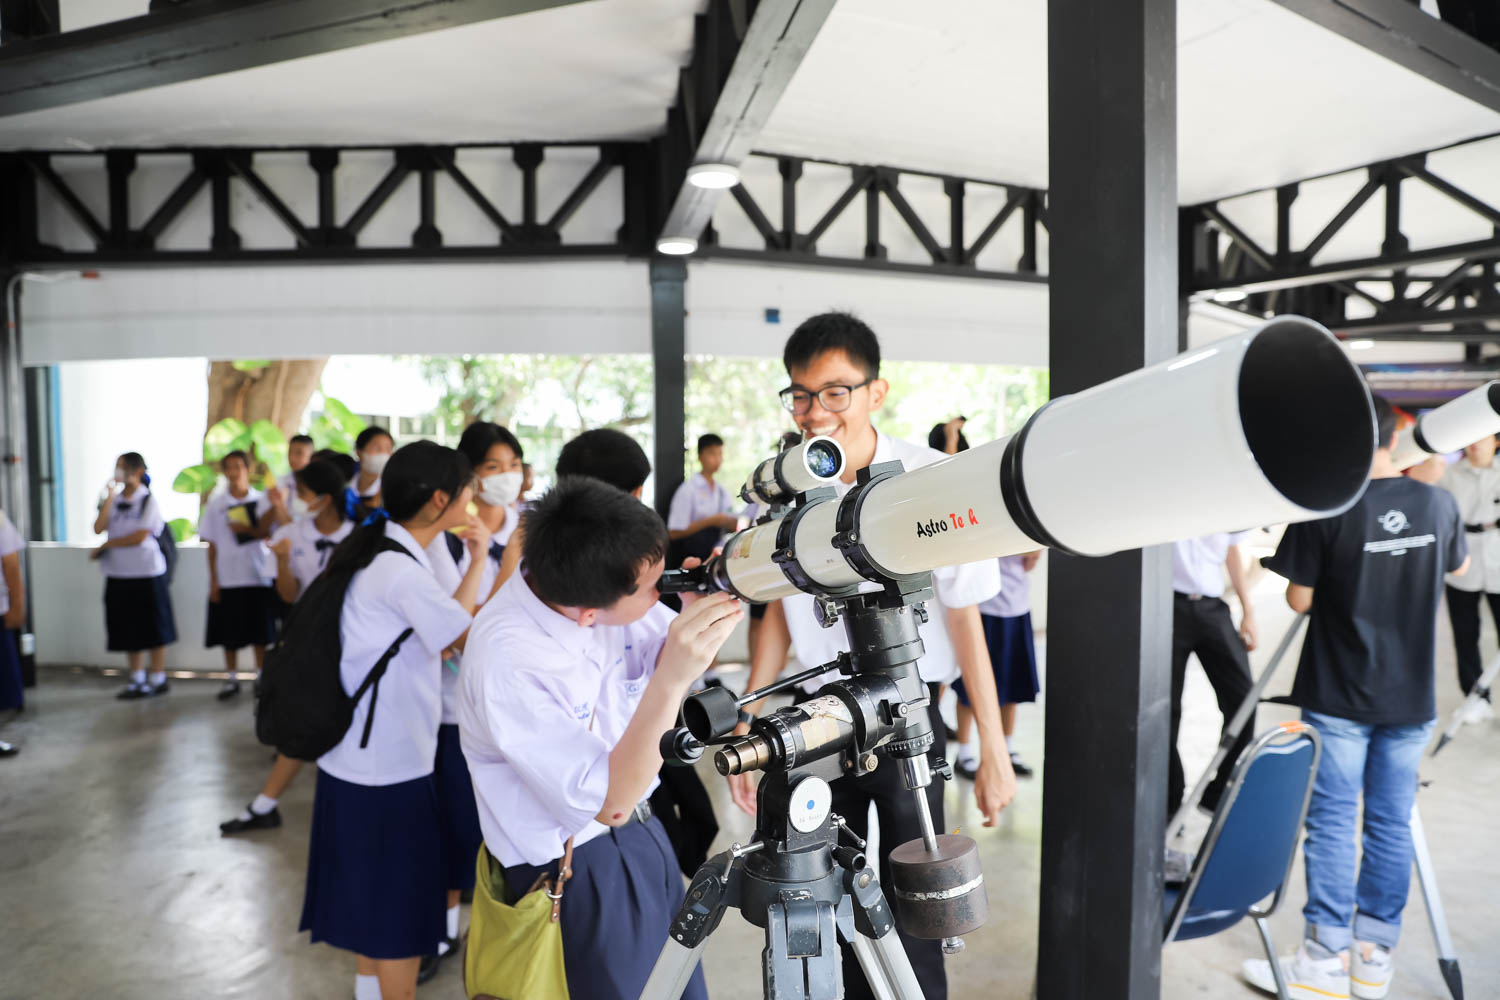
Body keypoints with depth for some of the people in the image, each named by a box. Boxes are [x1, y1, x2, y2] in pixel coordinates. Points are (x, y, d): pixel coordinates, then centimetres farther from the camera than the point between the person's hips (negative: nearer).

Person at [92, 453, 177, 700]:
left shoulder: (149, 501, -7)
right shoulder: (114, 500, 8)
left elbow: (140, 536, -14)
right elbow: (98, 528, -6)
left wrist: (106, 545, -7)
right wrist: (109, 498, -10)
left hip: (147, 572, -6)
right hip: (118, 574, 6)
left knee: (155, 628, 2)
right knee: (127, 630, 12)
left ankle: (158, 679, 12)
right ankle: (137, 680, 23)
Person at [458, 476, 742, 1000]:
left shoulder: (600, 591, -14)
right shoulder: (507, 659, -32)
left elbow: (668, 651, 1)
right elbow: (608, 802, -30)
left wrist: (708, 603, -20)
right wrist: (671, 679, -40)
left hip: (641, 833, 7)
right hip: (576, 878, -6)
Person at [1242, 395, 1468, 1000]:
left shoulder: (1325, 509, -15)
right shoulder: (1438, 503, 0)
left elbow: (1299, 601, -10)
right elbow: (1458, 566, 20)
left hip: (1339, 697, -4)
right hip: (1411, 697, 5)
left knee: (1331, 821, 3)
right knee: (1392, 823, 11)